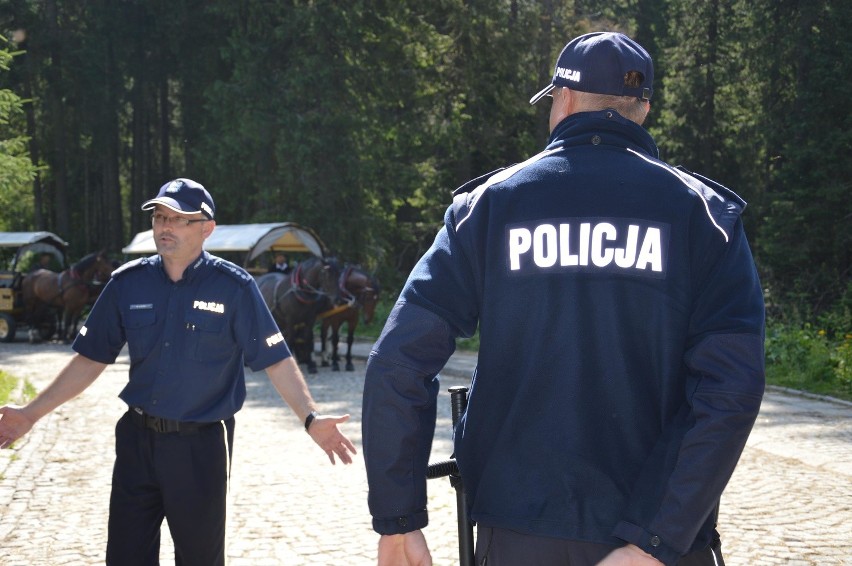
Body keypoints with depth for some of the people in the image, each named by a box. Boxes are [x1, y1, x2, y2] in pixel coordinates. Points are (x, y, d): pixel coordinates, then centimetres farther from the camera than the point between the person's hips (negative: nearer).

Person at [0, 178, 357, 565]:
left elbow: (276, 360, -9)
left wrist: (310, 418, -22)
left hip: (202, 445, -3)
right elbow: (91, 359, 8)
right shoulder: (127, 283, 2)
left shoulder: (234, 287, -8)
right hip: (137, 440, 3)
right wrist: (32, 413, 5)